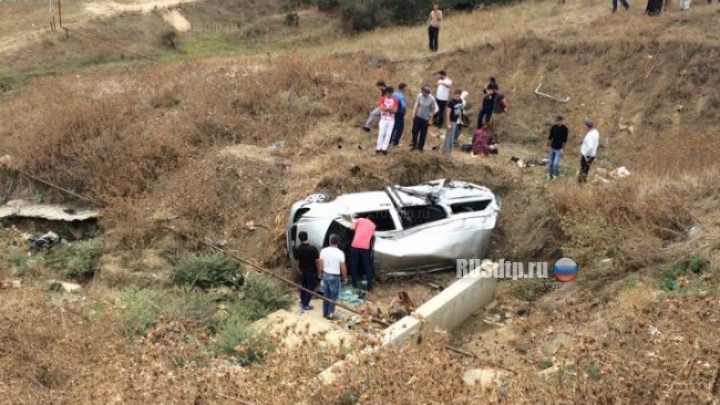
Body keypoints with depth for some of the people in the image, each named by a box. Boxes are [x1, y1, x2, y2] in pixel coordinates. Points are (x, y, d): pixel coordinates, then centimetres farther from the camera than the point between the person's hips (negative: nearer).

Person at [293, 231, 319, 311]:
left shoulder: (298, 249, -9)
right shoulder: (313, 249, -21)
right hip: (312, 272, -5)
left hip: (302, 271, 5)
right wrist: (319, 272, -6)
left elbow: (297, 260, 2)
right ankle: (305, 305, 8)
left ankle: (302, 303, 31)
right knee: (310, 288, 6)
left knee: (303, 287, 21)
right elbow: (317, 261, -17)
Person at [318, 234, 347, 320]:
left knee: (326, 295, 19)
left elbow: (320, 266, 1)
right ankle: (330, 314, 17)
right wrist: (345, 278, 3)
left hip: (325, 275, 4)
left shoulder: (323, 251, -6)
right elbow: (343, 268, -12)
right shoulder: (340, 253, -17)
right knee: (333, 296, 10)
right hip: (335, 277, -4)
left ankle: (325, 313, 28)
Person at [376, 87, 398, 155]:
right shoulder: (382, 99, -2)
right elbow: (382, 108, -14)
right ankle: (378, 148, 3)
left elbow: (395, 110, -6)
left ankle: (384, 148, 5)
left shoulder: (395, 100, 1)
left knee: (388, 134, 0)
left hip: (391, 120, 2)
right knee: (381, 133, -3)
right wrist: (390, 108, -15)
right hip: (383, 119, -2)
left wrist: (386, 109, -14)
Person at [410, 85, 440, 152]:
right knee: (414, 131, 9)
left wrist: (430, 119, -8)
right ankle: (414, 145, 27)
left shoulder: (432, 99, -19)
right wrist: (414, 114, 5)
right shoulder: (420, 96, -10)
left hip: (425, 119, -3)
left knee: (423, 134, 9)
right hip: (418, 117, 3)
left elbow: (433, 110, -10)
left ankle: (420, 147, 25)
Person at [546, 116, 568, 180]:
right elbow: (550, 137, 4)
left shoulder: (564, 129, -14)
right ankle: (550, 174, 29)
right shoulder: (553, 127, -4)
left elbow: (564, 140, -12)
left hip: (559, 149, -3)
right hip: (552, 148, 4)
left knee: (556, 164, -6)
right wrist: (548, 146, 4)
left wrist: (562, 149, -13)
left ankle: (555, 174, 21)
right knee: (550, 163, 8)